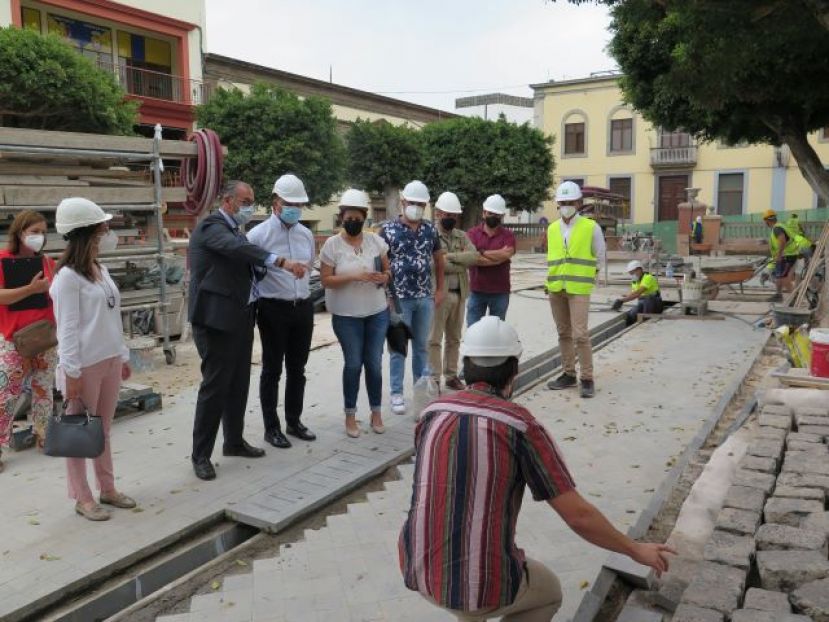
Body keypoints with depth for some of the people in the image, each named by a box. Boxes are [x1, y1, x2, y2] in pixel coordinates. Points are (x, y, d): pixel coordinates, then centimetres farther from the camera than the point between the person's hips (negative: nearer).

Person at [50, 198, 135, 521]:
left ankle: (107, 489, 27)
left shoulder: (102, 270, 10)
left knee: (103, 430, 16)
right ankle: (82, 497, 16)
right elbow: (67, 328, -15)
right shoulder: (68, 277, -13)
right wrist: (71, 372, -16)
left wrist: (123, 355, 16)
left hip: (109, 362, 7)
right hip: (84, 366, -7)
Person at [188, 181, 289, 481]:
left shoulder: (235, 230, 17)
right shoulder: (211, 226, -13)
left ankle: (234, 441, 31)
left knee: (238, 384, 16)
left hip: (240, 318, 9)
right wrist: (279, 260, -42)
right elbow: (237, 248, -32)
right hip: (216, 320, -9)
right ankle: (201, 455, 9)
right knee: (214, 387, -3)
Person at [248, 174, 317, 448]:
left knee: (297, 369, 14)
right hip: (274, 309, -5)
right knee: (272, 370, 5)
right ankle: (271, 427, 17)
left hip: (303, 308, 5)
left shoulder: (306, 234, 9)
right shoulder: (259, 234, -9)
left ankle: (294, 421, 29)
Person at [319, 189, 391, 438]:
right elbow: (325, 280, -8)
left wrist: (384, 277, -13)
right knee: (353, 363, 3)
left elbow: (388, 270, 11)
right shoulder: (332, 244, -5)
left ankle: (376, 412, 21)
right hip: (346, 315, -2)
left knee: (374, 363, 7)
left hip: (377, 312, 3)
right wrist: (353, 277, -20)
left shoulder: (376, 241, 3)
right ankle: (350, 414, 18)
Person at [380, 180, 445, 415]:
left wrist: (440, 288, 12)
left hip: (425, 298, 4)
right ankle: (397, 393, 11)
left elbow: (438, 259, 16)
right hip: (399, 298, -3)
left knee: (421, 345, 14)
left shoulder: (430, 229, 6)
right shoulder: (388, 229, -6)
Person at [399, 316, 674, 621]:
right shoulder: (523, 427, -15)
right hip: (485, 583, -4)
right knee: (547, 591, 31)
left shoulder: (432, 413, 0)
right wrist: (636, 550, 7)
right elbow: (579, 516, -11)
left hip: (420, 568, 4)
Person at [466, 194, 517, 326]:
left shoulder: (508, 235, 3)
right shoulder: (473, 233, 4)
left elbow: (505, 254, -15)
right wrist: (498, 257, -13)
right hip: (476, 291, 0)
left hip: (500, 292, 0)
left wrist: (482, 252, -9)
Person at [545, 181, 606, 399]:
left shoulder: (591, 227, -2)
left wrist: (584, 273, 10)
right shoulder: (552, 229, 10)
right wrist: (552, 279, 12)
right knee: (564, 333, 11)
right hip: (555, 289, 5)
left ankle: (587, 379, -3)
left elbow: (600, 256, 8)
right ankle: (568, 374, 21)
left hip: (579, 288, -4)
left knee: (580, 334, -11)